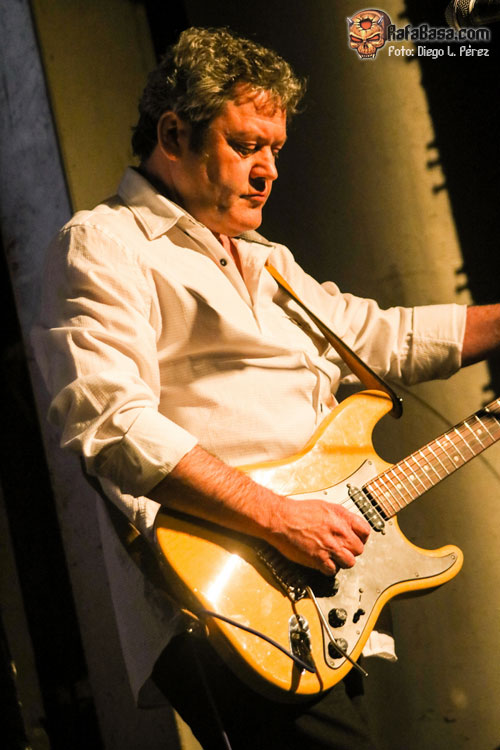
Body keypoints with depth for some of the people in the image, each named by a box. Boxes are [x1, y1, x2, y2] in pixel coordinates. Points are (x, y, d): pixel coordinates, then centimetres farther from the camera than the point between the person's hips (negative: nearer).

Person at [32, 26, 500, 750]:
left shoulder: (267, 261, 27)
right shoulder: (103, 247, -2)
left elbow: (386, 336, 29)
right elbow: (109, 420, -16)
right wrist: (277, 518, -20)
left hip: (328, 578, 9)